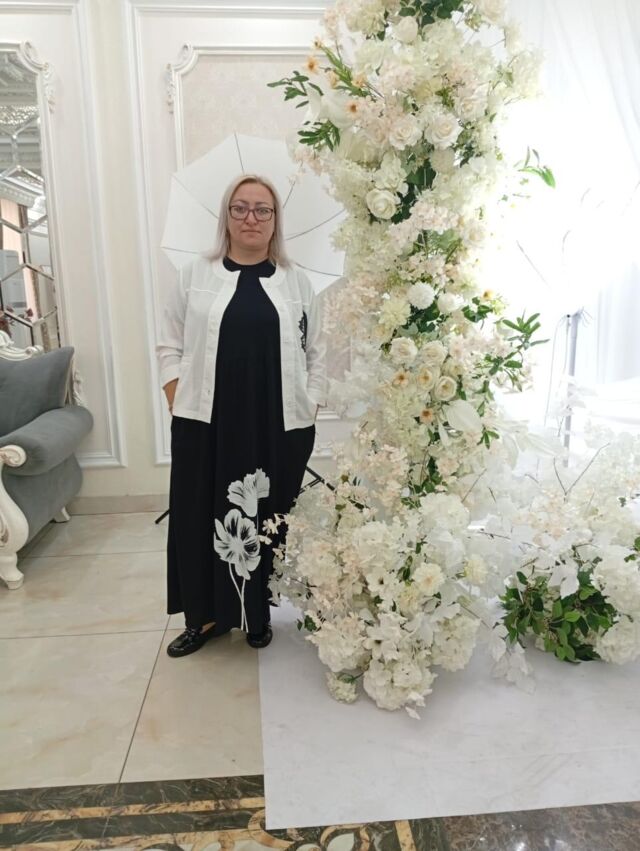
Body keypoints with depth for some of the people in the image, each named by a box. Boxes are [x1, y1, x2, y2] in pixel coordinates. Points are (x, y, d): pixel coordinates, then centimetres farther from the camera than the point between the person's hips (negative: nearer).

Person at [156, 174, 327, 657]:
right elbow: (170, 346, 8)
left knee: (269, 519, 8)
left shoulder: (298, 282, 9)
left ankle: (259, 614, 28)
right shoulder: (196, 275, 8)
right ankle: (206, 615, 25)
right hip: (205, 422, 0)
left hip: (280, 426, 0)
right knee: (203, 516, 6)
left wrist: (310, 408, 0)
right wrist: (178, 403, -1)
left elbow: (319, 353, 9)